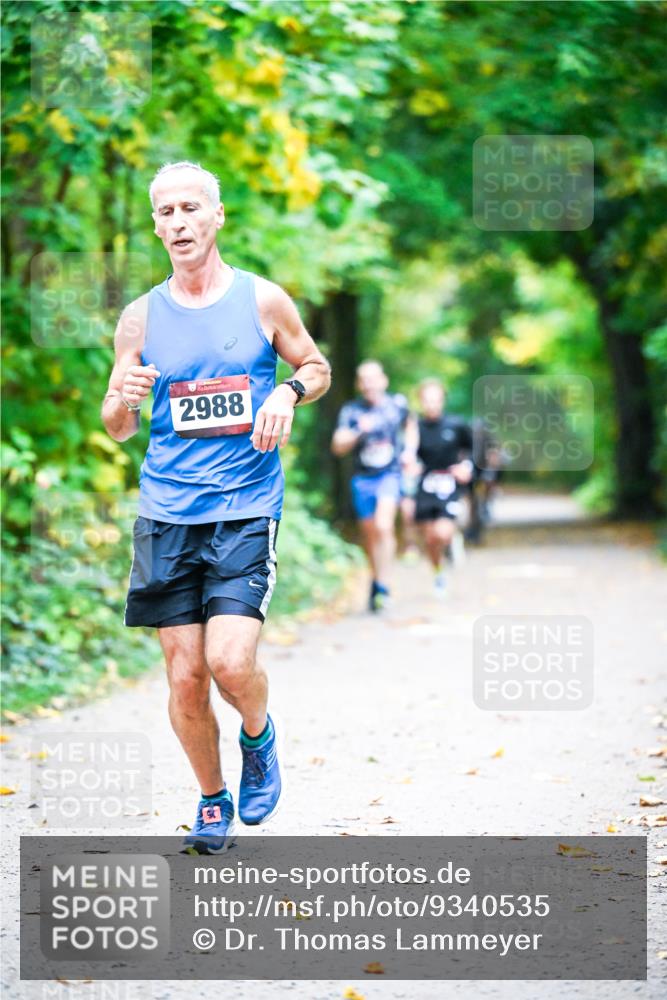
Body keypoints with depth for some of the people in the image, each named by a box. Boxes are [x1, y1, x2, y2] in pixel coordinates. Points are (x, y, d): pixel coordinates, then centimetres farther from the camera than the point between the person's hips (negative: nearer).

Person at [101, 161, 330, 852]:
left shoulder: (263, 300, 1)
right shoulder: (141, 317, 6)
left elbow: (318, 368, 15)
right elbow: (117, 428, 11)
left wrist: (288, 391, -7)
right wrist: (122, 399, -12)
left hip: (246, 511, -2)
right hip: (166, 515, 2)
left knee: (229, 661, -17)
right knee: (184, 677, 2)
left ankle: (258, 737, 17)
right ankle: (213, 802, 23)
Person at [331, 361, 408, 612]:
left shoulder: (397, 403, 0)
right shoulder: (351, 411, -4)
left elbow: (410, 424, 22)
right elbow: (338, 447, -11)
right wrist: (359, 432, -26)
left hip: (390, 475, -2)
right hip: (362, 478, 2)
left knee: (384, 526, -22)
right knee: (369, 534, 10)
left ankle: (383, 586, -20)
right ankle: (376, 577, 31)